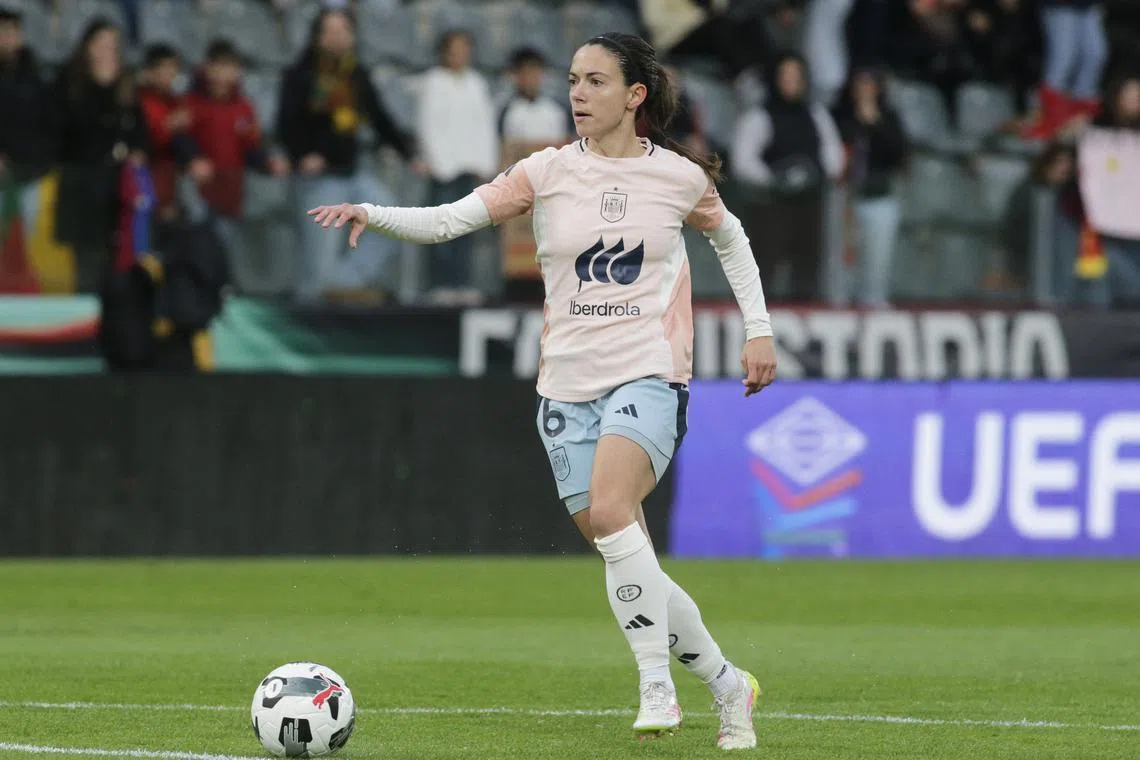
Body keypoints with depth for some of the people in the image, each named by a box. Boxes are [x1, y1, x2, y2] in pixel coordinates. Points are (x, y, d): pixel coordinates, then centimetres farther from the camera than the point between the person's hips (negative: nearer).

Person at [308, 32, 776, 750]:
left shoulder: (679, 177, 2)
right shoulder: (549, 172, 2)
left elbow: (729, 238, 21)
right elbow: (451, 219, -6)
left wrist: (759, 329, 16)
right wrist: (374, 214, -22)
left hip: (649, 375, -3)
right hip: (568, 387, 3)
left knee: (608, 510, -29)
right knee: (623, 559, 3)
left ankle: (658, 690, -22)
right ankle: (727, 684, 21)